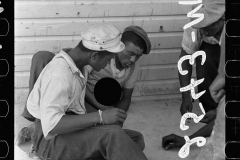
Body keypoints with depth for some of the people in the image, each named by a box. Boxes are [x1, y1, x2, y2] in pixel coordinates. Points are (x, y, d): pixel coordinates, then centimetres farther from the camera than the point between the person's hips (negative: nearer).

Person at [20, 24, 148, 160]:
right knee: (112, 134, -31)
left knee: (136, 139, -8)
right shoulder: (59, 75, -23)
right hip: (51, 139, -9)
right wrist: (100, 117, -35)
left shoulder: (82, 66, 5)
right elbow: (50, 125, -33)